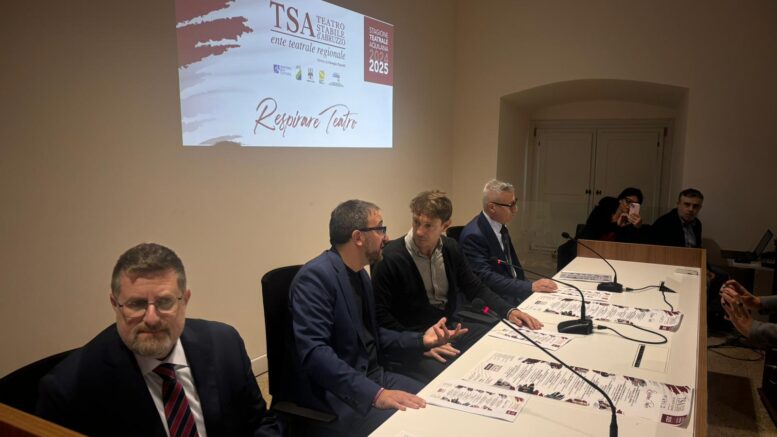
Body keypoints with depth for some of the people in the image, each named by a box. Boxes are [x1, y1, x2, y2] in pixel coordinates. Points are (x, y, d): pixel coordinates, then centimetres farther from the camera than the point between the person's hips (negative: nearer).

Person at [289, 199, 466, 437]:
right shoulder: (315, 276, -20)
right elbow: (314, 353, -29)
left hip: (371, 376, 8)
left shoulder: (359, 273, 8)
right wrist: (375, 394, -34)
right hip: (334, 393, -8)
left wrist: (420, 339, 2)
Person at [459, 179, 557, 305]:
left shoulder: (499, 225, 5)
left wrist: (531, 286, -2)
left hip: (513, 292, 8)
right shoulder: (474, 235, -21)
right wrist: (530, 286, -30)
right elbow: (485, 278, -26)